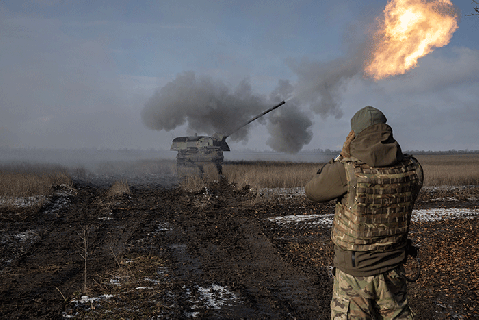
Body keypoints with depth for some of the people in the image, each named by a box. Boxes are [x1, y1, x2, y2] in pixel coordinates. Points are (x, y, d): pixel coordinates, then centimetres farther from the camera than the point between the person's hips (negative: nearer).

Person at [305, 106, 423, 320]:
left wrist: (342, 157, 2)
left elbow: (313, 191, -4)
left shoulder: (347, 170, -21)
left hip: (354, 272, -4)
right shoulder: (411, 169, -8)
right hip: (393, 270, 4)